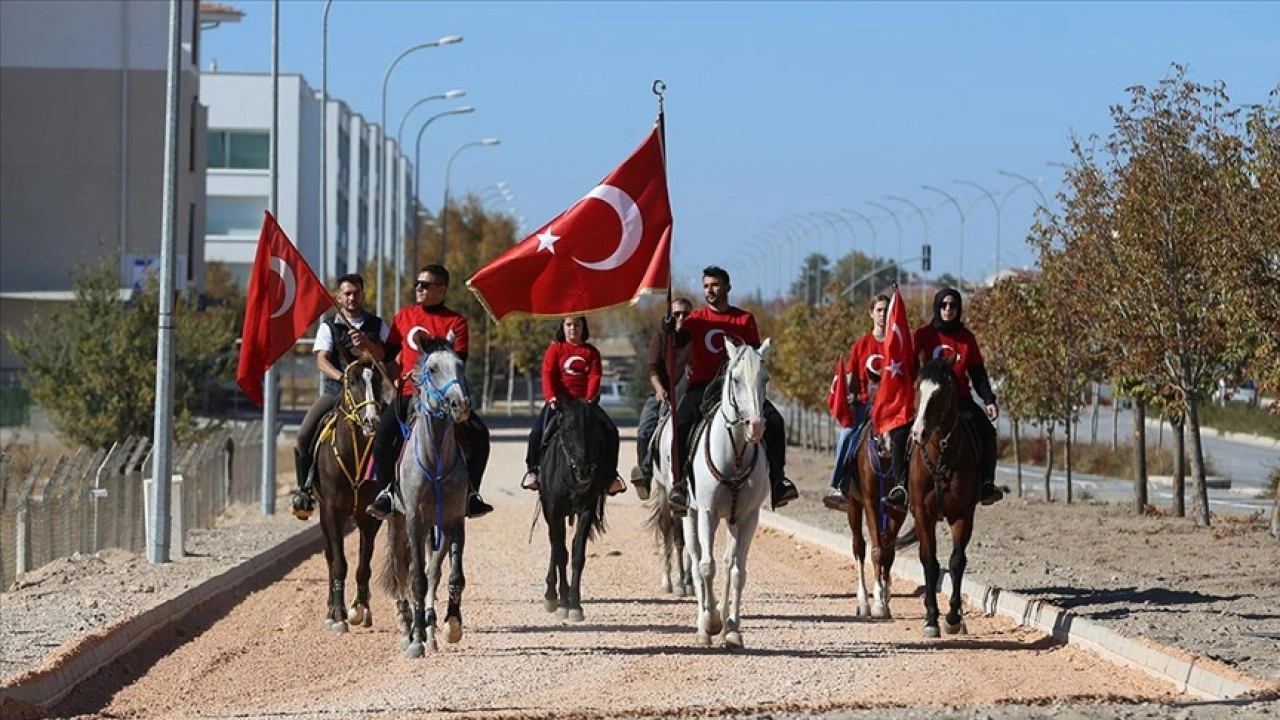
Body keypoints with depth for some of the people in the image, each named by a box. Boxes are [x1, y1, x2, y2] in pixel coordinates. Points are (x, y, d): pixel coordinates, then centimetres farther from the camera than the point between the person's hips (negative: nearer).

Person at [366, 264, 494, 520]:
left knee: (479, 434, -18)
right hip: (409, 393, 1)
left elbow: (459, 364, -6)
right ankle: (385, 492, -10)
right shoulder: (405, 316, 11)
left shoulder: (456, 322, 3)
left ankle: (471, 494, -3)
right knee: (385, 430, -25)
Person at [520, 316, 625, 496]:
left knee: (611, 431, -15)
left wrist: (589, 399, -17)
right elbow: (548, 374, -4)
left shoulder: (591, 352, 12)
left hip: (584, 402, 2)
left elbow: (594, 377, 0)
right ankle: (532, 470, -4)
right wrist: (551, 396, -22)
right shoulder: (555, 349, 7)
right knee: (537, 431, -23)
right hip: (559, 400, -2)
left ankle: (611, 474, -3)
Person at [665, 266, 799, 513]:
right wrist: (670, 325, -27)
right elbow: (677, 341, -7)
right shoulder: (697, 319, 9)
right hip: (702, 385, -1)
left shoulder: (745, 319, 10)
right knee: (682, 422, -28)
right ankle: (678, 481, -21)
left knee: (773, 420, -18)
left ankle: (777, 478, -10)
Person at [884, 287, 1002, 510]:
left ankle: (986, 483, -5)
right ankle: (901, 485, -19)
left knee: (986, 431, -18)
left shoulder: (967, 337, 8)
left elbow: (978, 373, 8)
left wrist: (989, 400, -3)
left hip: (960, 398, 2)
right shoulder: (923, 334, 2)